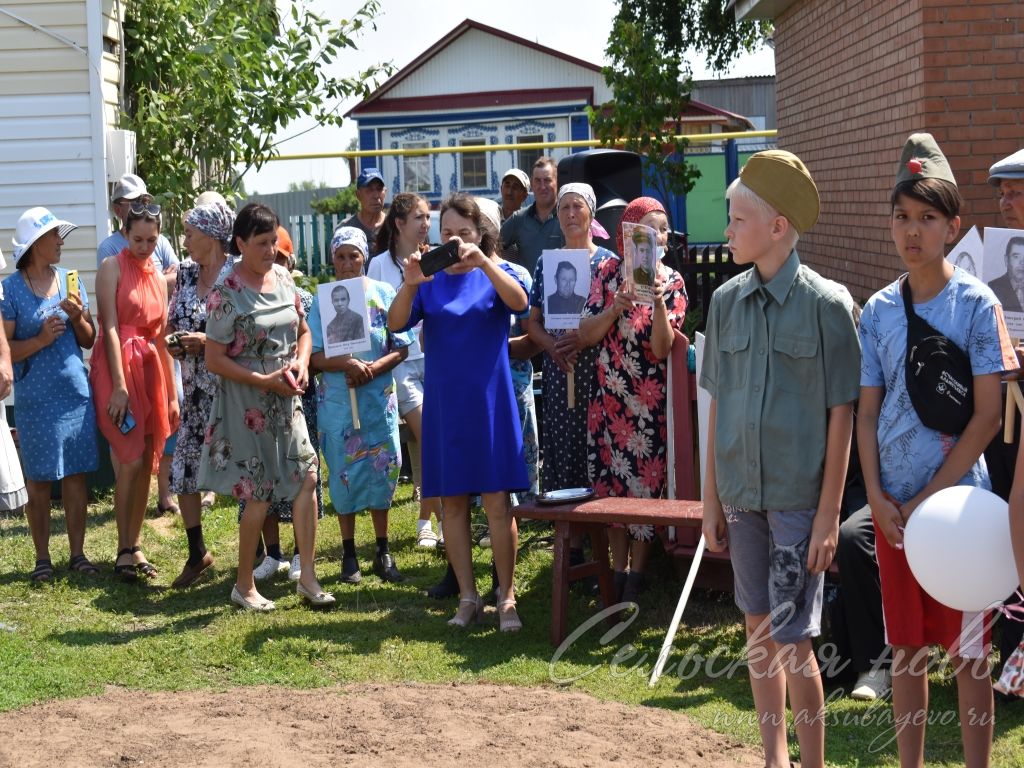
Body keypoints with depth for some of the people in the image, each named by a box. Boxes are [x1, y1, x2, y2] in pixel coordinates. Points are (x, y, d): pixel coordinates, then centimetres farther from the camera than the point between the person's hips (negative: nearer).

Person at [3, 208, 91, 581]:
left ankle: (77, 553, 15)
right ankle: (42, 557, 13)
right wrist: (41, 340, -19)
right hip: (35, 399, -3)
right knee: (39, 479, 3)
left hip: (76, 393, 3)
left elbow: (89, 341, 10)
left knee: (76, 474, 6)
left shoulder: (70, 281, 7)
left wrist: (77, 317, -9)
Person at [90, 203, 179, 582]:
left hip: (151, 369, 6)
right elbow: (110, 327, -10)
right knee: (131, 460, -11)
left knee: (147, 462, 6)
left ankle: (135, 545, 16)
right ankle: (124, 550, -2)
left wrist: (172, 393, 14)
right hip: (118, 368, -6)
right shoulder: (112, 267, -4)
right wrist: (119, 385, -17)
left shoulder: (158, 276, 14)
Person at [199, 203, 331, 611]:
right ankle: (244, 586, 16)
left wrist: (301, 362, -6)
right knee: (260, 496, 0)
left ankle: (307, 576, 9)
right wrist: (265, 381, -19)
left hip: (286, 399, 6)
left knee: (307, 478, -1)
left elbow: (303, 330, 15)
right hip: (248, 404, -6)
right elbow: (214, 360, -14)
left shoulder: (283, 278, 4)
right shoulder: (227, 293, -15)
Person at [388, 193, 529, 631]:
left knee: (496, 500, -5)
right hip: (444, 402, 3)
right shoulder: (431, 282, 7)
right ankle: (467, 596, 14)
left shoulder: (493, 275, 2)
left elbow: (519, 302, -20)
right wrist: (409, 283, -25)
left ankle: (507, 597, 3)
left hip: (489, 400, -3)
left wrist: (482, 261, -32)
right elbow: (396, 324, -7)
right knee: (452, 501, 5)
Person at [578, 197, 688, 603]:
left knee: (644, 483, 1)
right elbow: (587, 334, -4)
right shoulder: (608, 272, 1)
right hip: (608, 398, 2)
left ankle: (636, 575, 13)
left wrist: (658, 302, -28)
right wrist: (616, 308, -19)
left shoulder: (671, 281, -5)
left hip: (650, 402, -2)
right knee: (610, 482, 7)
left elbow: (662, 349, -14)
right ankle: (618, 571, 20)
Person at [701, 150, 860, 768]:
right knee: (758, 628, 13)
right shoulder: (727, 301, 5)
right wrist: (712, 500, 10)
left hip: (798, 498, -5)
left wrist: (828, 515, -11)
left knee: (791, 638, -4)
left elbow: (841, 415, -8)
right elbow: (718, 407, 10)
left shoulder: (825, 304, -9)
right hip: (742, 495, 5)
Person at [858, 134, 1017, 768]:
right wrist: (878, 497, -4)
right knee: (907, 650, 12)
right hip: (893, 507, 4)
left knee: (969, 654, 3)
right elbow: (867, 412, 8)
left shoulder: (976, 304, -7)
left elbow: (987, 416, -10)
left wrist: (929, 498, -12)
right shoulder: (879, 310, 5)